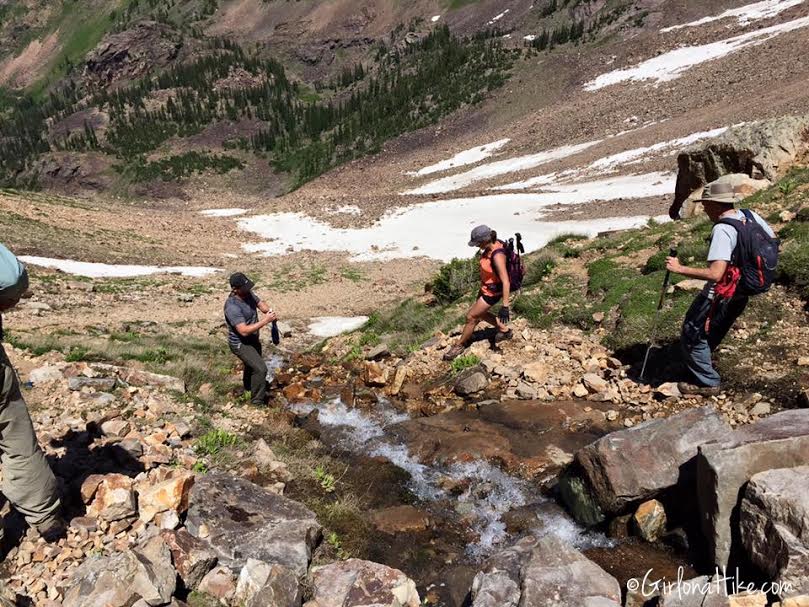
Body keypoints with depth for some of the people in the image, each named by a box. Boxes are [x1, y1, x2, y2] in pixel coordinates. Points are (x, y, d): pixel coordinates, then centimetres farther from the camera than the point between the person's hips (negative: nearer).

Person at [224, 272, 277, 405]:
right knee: (260, 369, -16)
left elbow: (260, 304, 1)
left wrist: (269, 312, -22)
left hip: (253, 339, 9)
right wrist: (265, 321, -40)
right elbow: (244, 331, -38)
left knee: (253, 364, 30)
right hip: (240, 343, -9)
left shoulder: (248, 293, -11)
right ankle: (257, 401, 1)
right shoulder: (232, 307, -35)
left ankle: (249, 387, 57)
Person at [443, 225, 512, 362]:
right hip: (485, 287, 9)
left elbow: (506, 282, -34)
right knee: (479, 313, 24)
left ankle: (460, 345, 23)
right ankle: (504, 330, 40)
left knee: (471, 316, 3)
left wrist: (505, 307, -34)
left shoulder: (497, 256, -34)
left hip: (492, 291, -9)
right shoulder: (492, 245, -8)